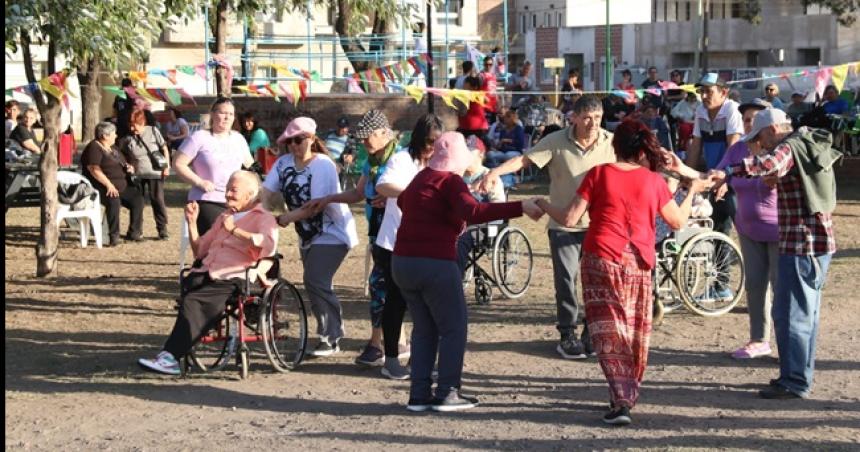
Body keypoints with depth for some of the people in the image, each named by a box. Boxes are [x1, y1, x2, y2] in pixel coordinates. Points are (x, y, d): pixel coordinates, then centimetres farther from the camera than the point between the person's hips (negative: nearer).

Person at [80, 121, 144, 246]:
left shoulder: (111, 149, 20)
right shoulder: (94, 148, -9)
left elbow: (121, 164, 33)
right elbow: (94, 170, -20)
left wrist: (129, 168, 9)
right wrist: (109, 184, -28)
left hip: (121, 185, 9)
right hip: (101, 187, -9)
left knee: (137, 199, -10)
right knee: (114, 200, -35)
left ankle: (134, 233, -2)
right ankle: (114, 236, -29)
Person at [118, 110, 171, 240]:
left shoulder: (153, 131, -4)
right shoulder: (127, 139, -2)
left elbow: (164, 148, 2)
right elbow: (122, 155, 13)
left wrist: (167, 166, -4)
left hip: (155, 173, -2)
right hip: (137, 174, 2)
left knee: (157, 200, -3)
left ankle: (162, 229, 6)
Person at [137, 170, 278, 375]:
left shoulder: (264, 219, 6)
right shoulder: (224, 217, 31)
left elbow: (268, 245, -18)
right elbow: (200, 250, 33)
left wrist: (234, 230, -19)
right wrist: (192, 223, 19)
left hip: (234, 279, -7)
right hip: (206, 273, 7)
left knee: (193, 301, -29)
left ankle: (170, 356, -30)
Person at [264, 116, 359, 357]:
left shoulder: (323, 166, -19)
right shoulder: (284, 163, 0)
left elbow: (316, 206, -25)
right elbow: (267, 192, -9)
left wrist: (285, 218, -25)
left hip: (331, 233, -8)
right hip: (308, 235, 8)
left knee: (315, 282, -17)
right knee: (316, 285, 11)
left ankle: (331, 338, -7)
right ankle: (331, 336, 24)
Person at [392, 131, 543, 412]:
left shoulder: (420, 179, 17)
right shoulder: (450, 181, -9)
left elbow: (403, 201, 40)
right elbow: (474, 212, -27)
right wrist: (520, 208, -31)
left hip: (402, 262, 8)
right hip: (435, 264, -8)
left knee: (424, 329, 16)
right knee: (453, 329, 4)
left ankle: (419, 395, 12)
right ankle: (447, 394, 1)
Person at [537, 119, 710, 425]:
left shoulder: (599, 174, -3)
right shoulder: (653, 181, 3)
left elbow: (569, 219, -5)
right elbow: (678, 221, 13)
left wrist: (543, 205, 14)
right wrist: (692, 191, 29)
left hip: (601, 261, -2)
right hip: (639, 264, 3)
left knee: (608, 331, -2)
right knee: (636, 329, 19)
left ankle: (621, 400, -14)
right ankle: (631, 392, 34)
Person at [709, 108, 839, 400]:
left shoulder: (789, 148, -15)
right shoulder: (811, 146, 15)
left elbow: (768, 164, -37)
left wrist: (728, 173, -45)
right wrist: (777, 178, 18)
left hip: (800, 244, -10)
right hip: (820, 241, 10)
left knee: (790, 315, -6)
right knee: (806, 314, 17)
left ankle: (794, 383, -3)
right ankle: (801, 375, 25)